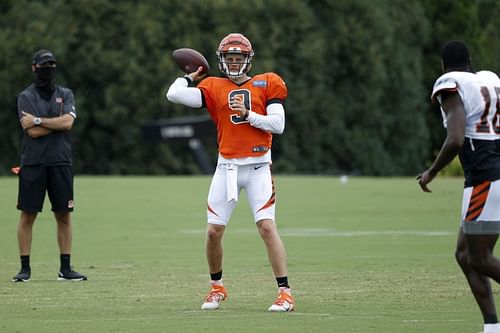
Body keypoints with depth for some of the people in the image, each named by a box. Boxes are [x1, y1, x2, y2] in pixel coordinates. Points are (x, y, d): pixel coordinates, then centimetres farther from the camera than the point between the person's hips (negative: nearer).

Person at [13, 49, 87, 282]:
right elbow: (33, 132, -10)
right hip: (33, 164, -3)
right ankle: (25, 268, 2)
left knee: (64, 215, 3)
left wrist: (37, 120, -10)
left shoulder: (65, 95, 11)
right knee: (28, 216, -2)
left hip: (60, 163, 3)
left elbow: (67, 123, -7)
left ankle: (65, 268, 7)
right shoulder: (25, 97, 2)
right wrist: (59, 122, -5)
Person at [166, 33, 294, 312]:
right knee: (214, 231, 2)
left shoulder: (266, 84, 6)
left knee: (267, 227, -13)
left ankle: (285, 292, -12)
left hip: (258, 167, -2)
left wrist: (248, 114, -11)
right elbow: (174, 94, -1)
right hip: (227, 168, 2)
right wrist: (191, 77, 13)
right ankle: (217, 287, 23)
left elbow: (278, 124, -3)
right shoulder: (214, 88, 9)